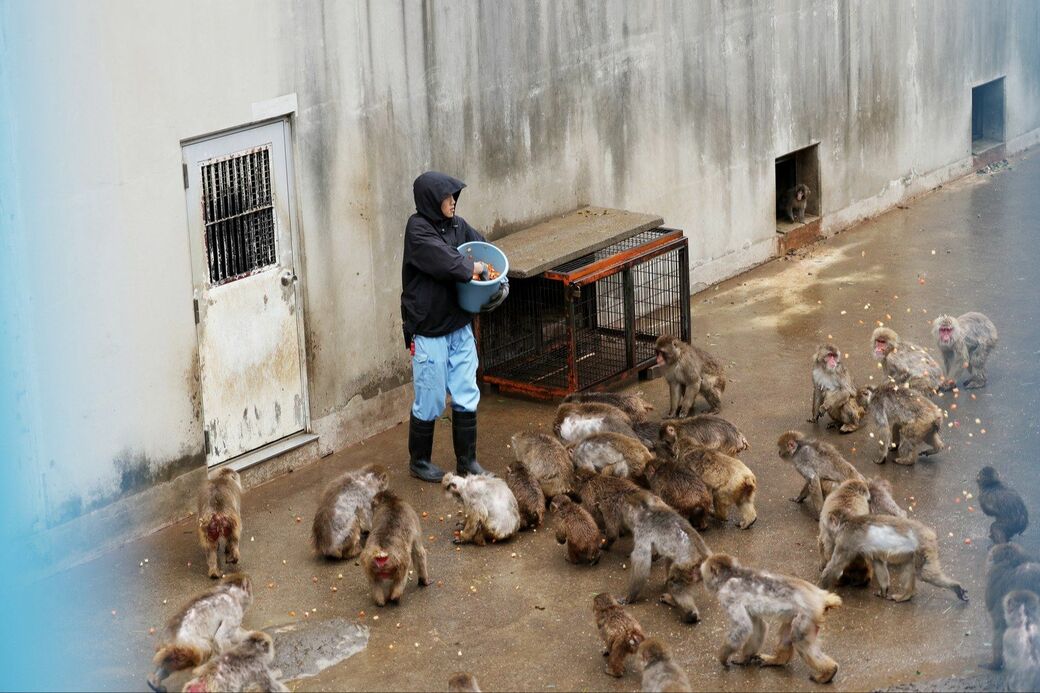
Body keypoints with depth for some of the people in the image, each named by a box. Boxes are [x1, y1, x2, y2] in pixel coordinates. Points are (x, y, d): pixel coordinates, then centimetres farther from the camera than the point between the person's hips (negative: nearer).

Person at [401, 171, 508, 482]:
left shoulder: (457, 225, 4)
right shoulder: (418, 230, -16)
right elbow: (447, 263, -28)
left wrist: (501, 284, -4)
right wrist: (474, 267, -12)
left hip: (460, 327, 6)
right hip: (429, 331, -6)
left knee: (466, 398, 10)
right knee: (429, 402, 6)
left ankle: (467, 460, 23)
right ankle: (419, 461, 24)